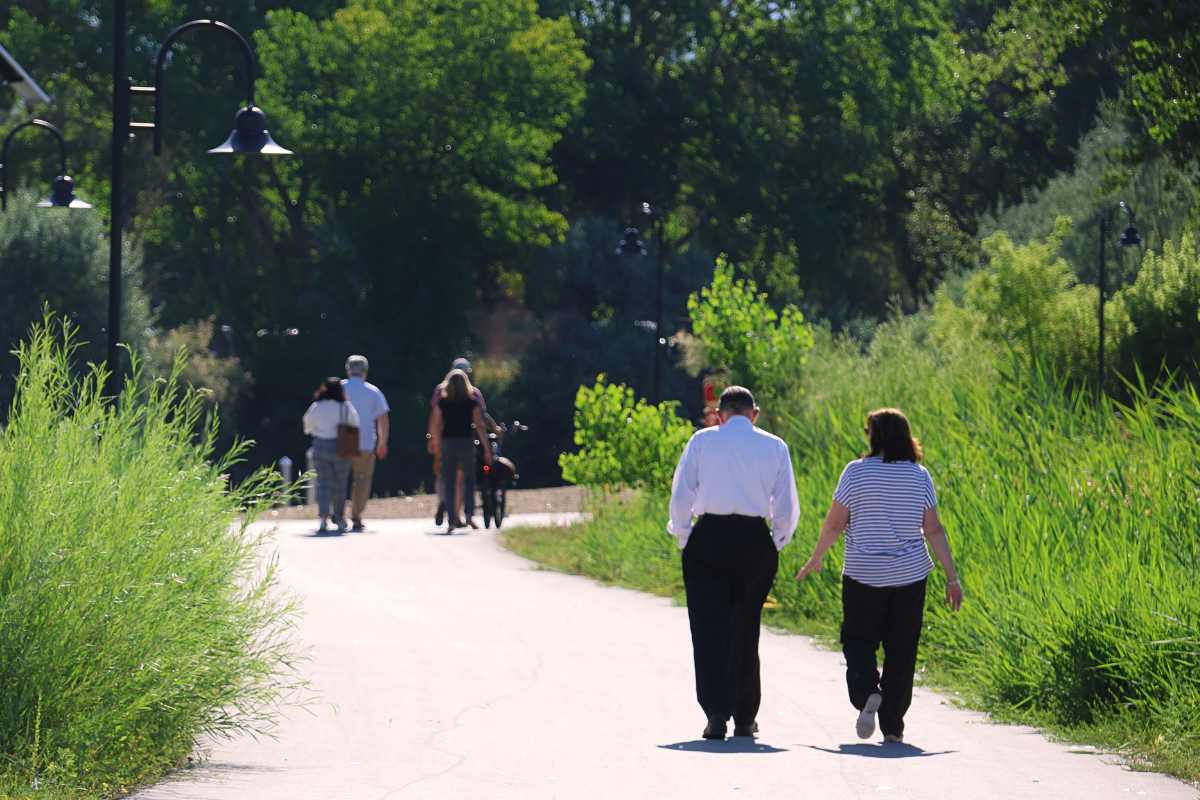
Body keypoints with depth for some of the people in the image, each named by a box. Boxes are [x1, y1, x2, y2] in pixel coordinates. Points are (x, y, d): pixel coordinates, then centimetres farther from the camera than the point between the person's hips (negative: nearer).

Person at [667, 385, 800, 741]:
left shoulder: (702, 441, 3)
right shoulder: (775, 447, 6)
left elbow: (681, 494, -1)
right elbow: (787, 504, 5)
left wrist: (683, 536, 11)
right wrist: (778, 542, 18)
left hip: (708, 538, -2)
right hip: (755, 539, 2)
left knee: (710, 627, -2)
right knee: (746, 629, 13)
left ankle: (716, 712, -16)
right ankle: (745, 718, 18)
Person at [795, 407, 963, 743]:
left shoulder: (856, 472, -7)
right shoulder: (919, 476, -1)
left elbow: (834, 523, -4)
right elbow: (933, 530, -1)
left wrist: (815, 559, 12)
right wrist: (952, 577, 3)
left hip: (863, 574, -2)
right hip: (910, 576, 2)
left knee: (858, 640, 9)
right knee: (901, 650, 8)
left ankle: (866, 692, -20)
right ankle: (893, 725, 8)